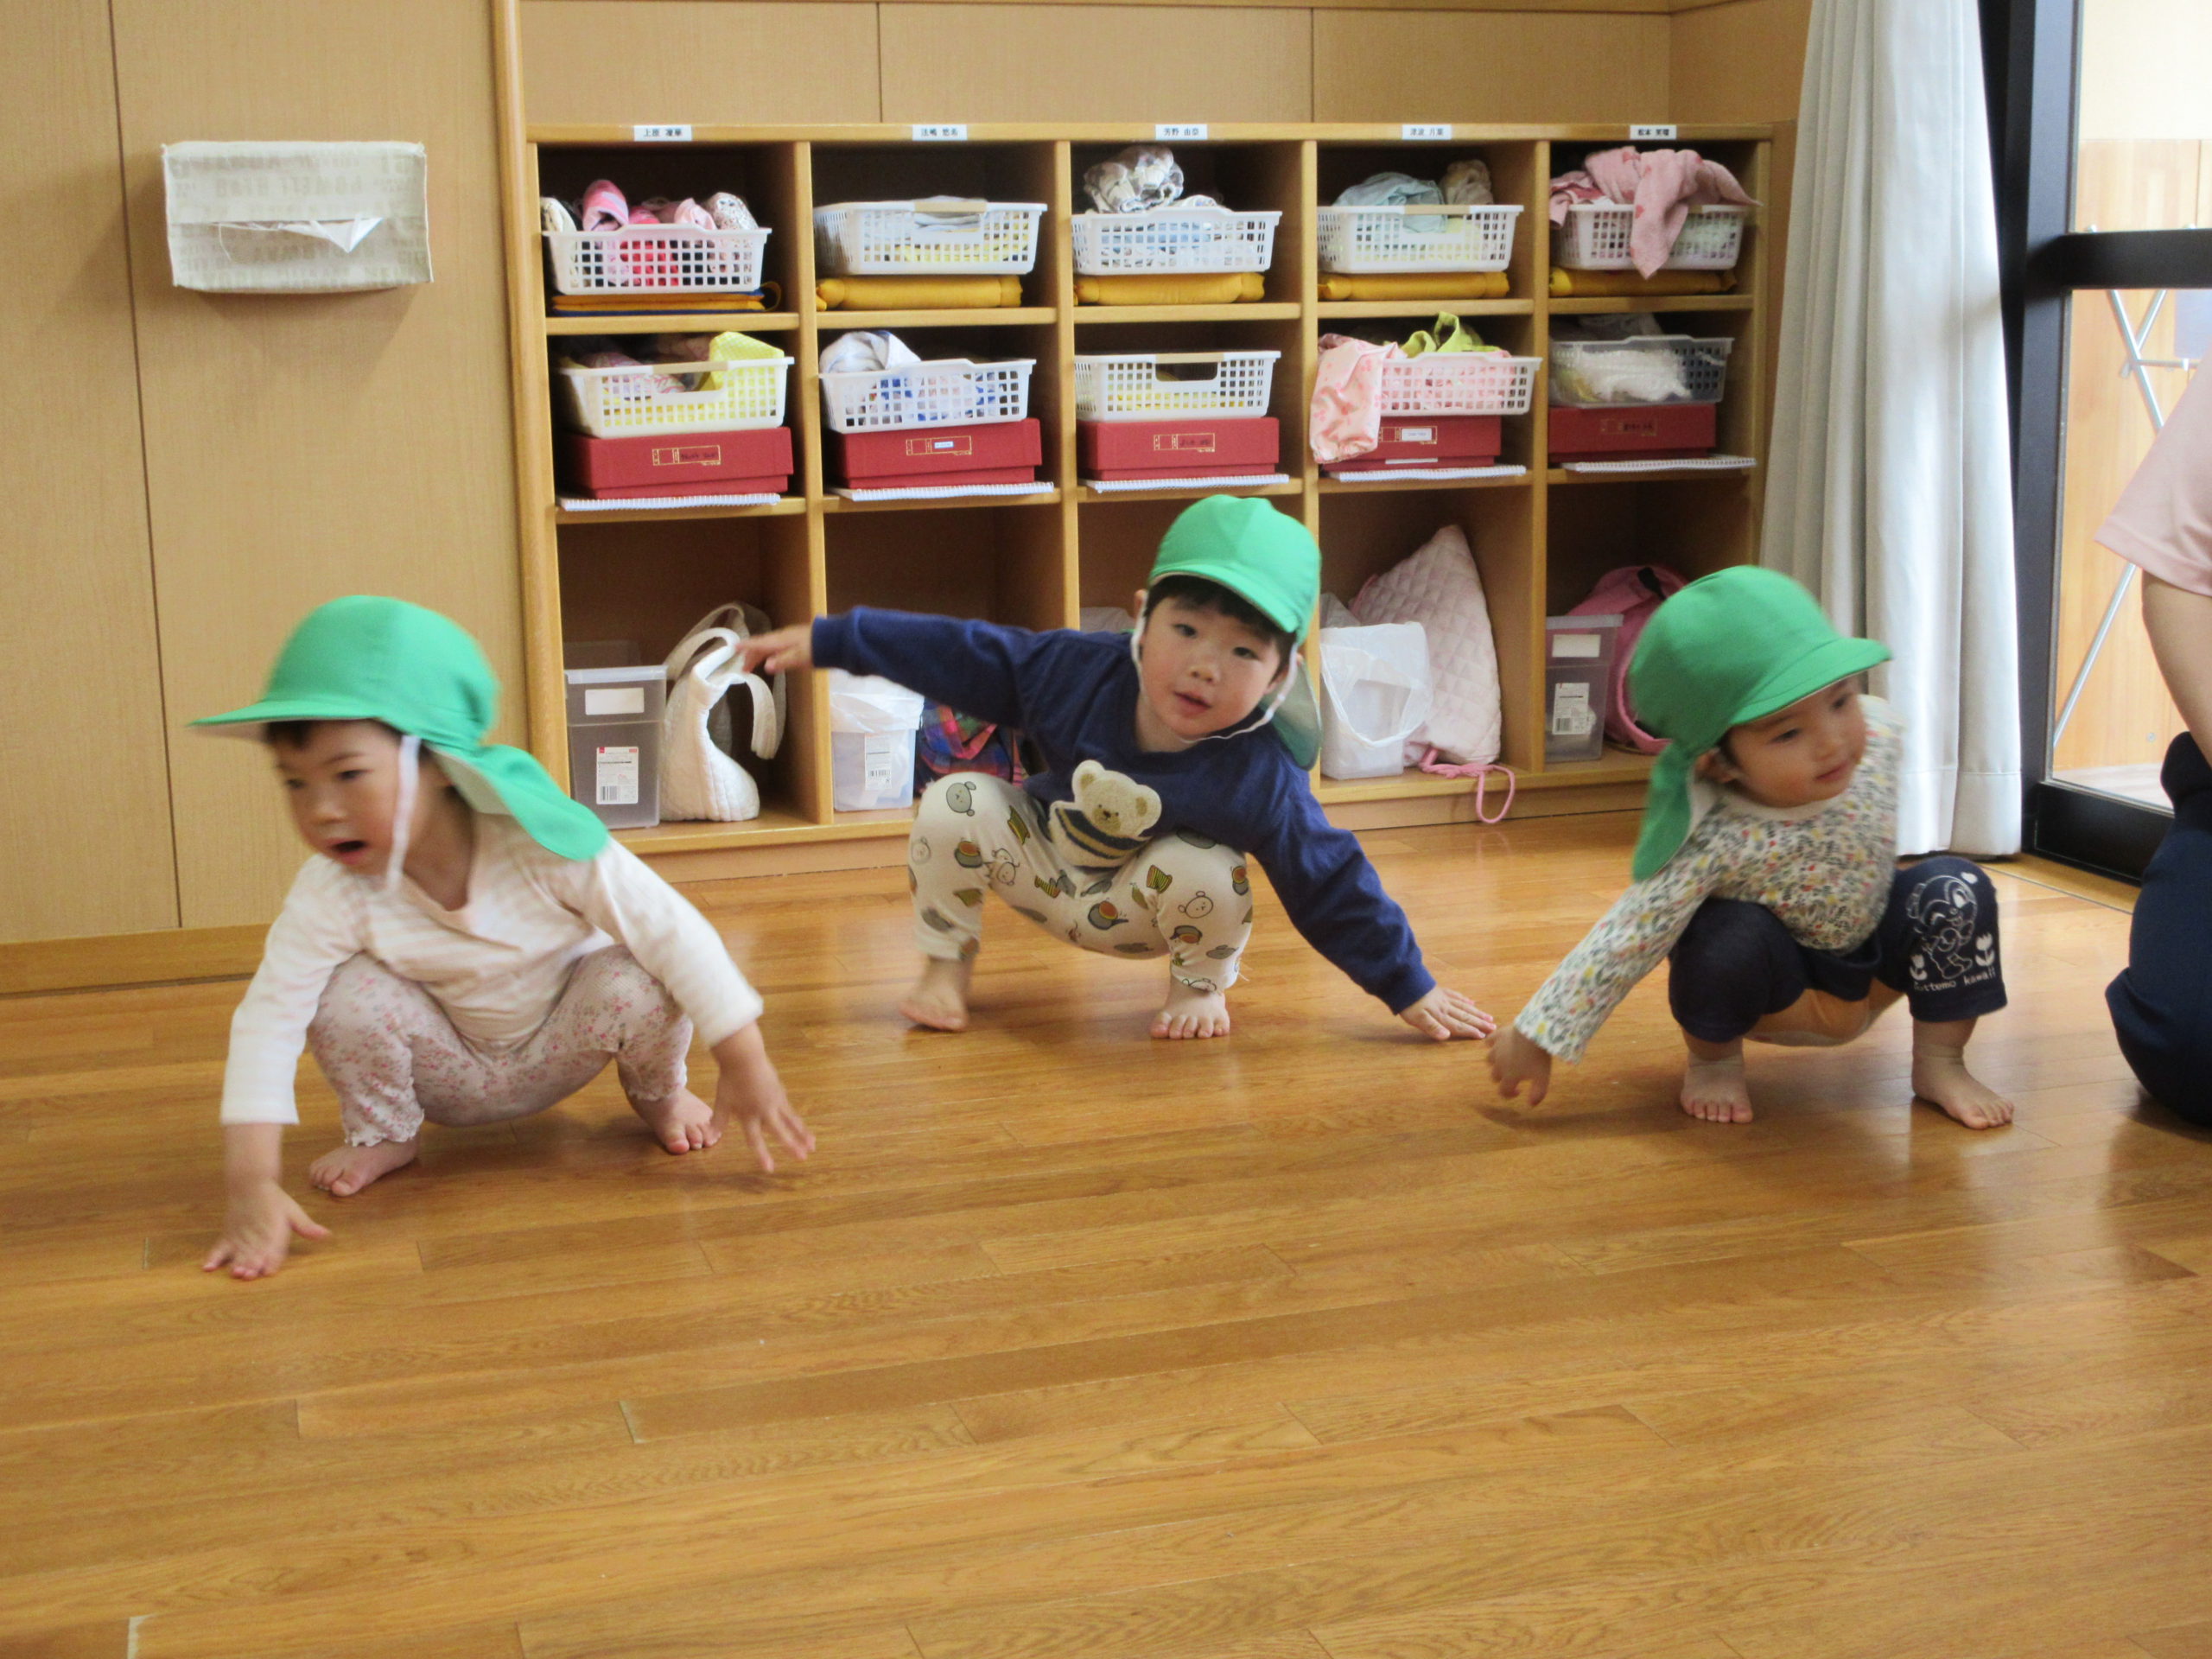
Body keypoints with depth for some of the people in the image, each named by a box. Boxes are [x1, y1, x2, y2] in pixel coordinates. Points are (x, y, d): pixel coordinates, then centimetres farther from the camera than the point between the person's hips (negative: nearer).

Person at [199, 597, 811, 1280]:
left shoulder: (540, 844, -32)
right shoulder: (332, 893, -27)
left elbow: (675, 933, -28)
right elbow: (267, 1019, -28)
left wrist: (747, 1067, -29)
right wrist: (252, 1184, -38)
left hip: (558, 1047, -1)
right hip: (449, 1071, 1)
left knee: (641, 983, -30)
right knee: (346, 996, -27)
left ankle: (657, 1096, 6)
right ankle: (382, 1134, 4)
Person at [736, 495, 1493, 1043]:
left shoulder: (1261, 781, -32)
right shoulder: (1082, 672, -27)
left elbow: (1333, 885, -23)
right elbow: (964, 655, -16)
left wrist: (1411, 991, -18)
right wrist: (828, 640, -13)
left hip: (1139, 912, -2)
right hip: (1041, 858, 2)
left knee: (1208, 875, -33)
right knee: (953, 805, -21)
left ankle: (1201, 985, 2)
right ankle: (945, 965, 3)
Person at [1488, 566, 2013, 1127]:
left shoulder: (1877, 733, -25)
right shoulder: (1718, 842, -37)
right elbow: (1626, 941, -32)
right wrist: (1537, 1036, -30)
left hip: (1873, 959, 4)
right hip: (1772, 989, -4)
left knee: (1955, 888, -20)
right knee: (1733, 933, -35)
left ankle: (1939, 1062, -1)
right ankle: (1713, 1060, -3)